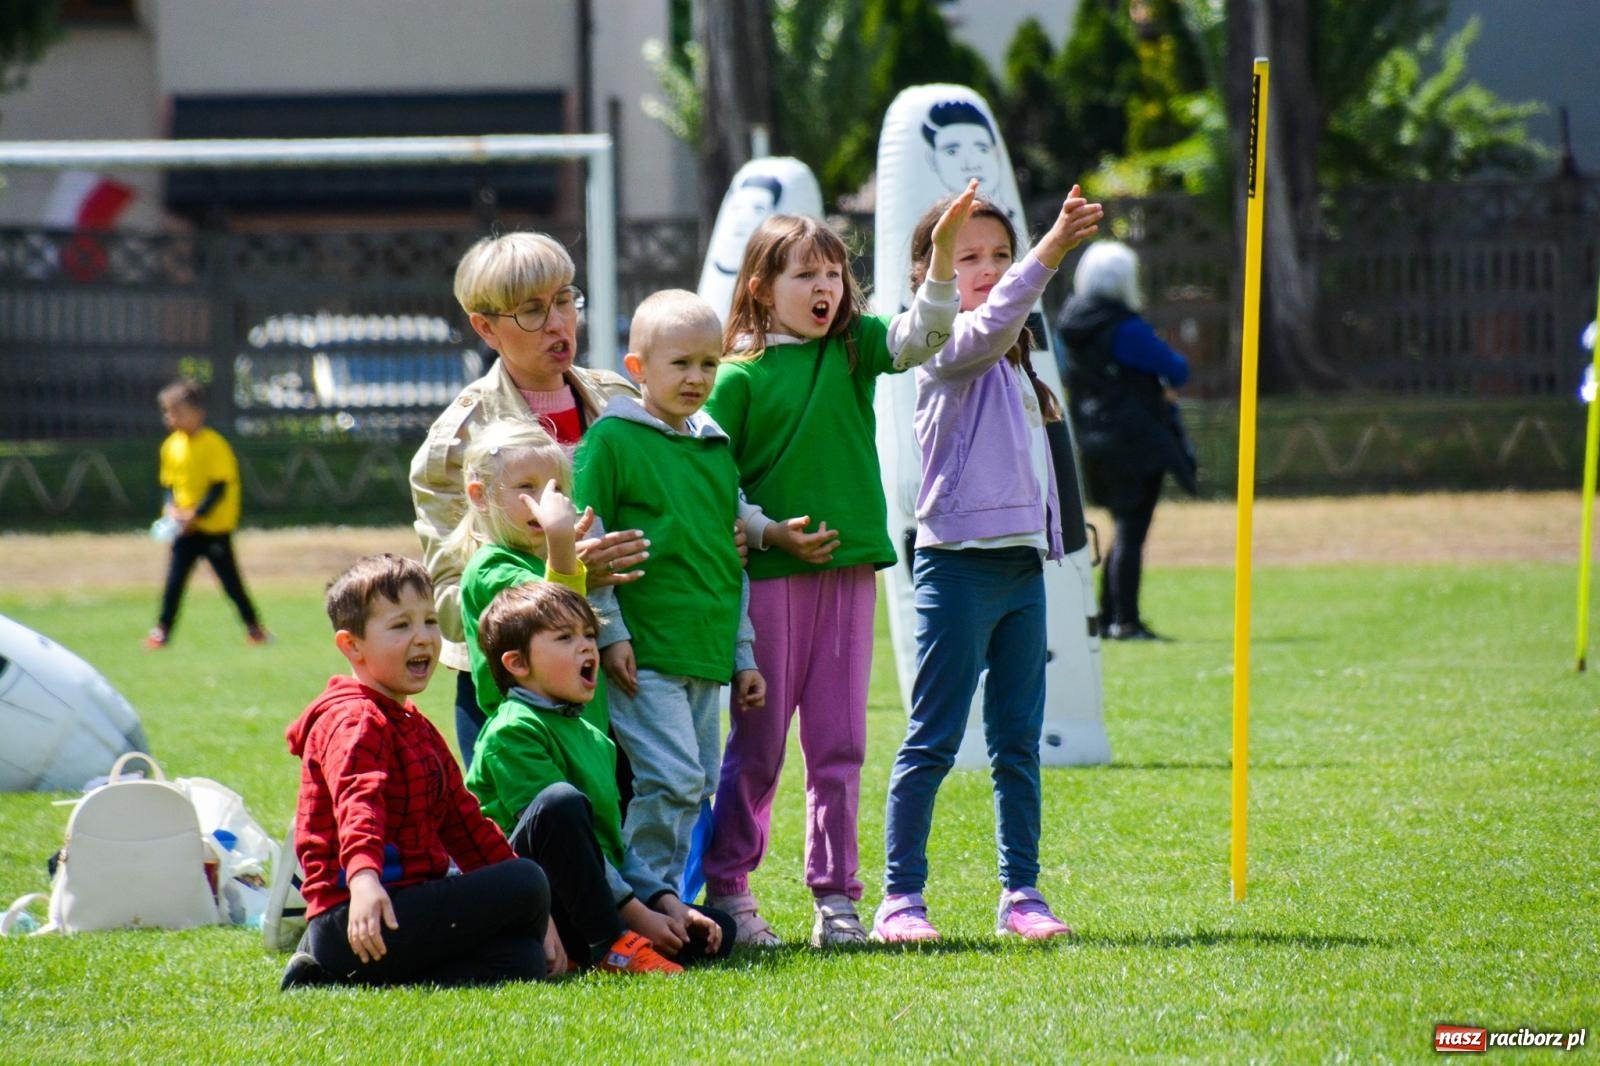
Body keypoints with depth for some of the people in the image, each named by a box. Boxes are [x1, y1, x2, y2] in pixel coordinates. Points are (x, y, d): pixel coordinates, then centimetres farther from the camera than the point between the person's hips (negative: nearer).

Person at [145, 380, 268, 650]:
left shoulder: (214, 445, -13)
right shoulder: (171, 445, 5)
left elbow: (219, 486, -15)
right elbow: (168, 484, 13)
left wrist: (197, 514, -21)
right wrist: (170, 509, -6)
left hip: (215, 527, -5)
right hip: (185, 527, 5)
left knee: (230, 580, 1)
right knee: (174, 579, 0)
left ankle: (253, 626, 13)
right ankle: (162, 630, 6)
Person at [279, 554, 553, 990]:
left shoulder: (414, 727, 25)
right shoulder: (354, 721, -8)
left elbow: (461, 820, 28)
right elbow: (357, 802, -28)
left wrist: (528, 908, 24)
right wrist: (364, 878, -48)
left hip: (409, 903, 10)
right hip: (364, 915, -10)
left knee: (525, 960, -10)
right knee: (525, 882, -19)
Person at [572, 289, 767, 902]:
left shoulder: (717, 448, 16)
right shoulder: (612, 439, -5)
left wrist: (742, 655, 20)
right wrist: (609, 634, -12)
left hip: (706, 658, 7)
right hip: (644, 654, -7)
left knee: (698, 787, 7)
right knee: (671, 780, -16)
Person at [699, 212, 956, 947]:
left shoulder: (854, 350, 7)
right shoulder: (739, 377, -4)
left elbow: (918, 338, -10)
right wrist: (766, 531, -14)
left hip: (850, 569, 4)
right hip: (770, 576, -4)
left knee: (839, 743, 6)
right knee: (758, 744, 2)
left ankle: (836, 898, 11)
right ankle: (727, 892, 12)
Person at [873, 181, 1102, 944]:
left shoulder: (1013, 366, 18)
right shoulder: (948, 351, -8)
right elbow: (987, 323, -30)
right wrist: (1051, 252, -37)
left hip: (1023, 566, 8)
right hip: (958, 565, -8)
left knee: (1018, 744, 9)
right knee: (933, 741, -5)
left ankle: (1021, 893, 14)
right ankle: (900, 896, -1)